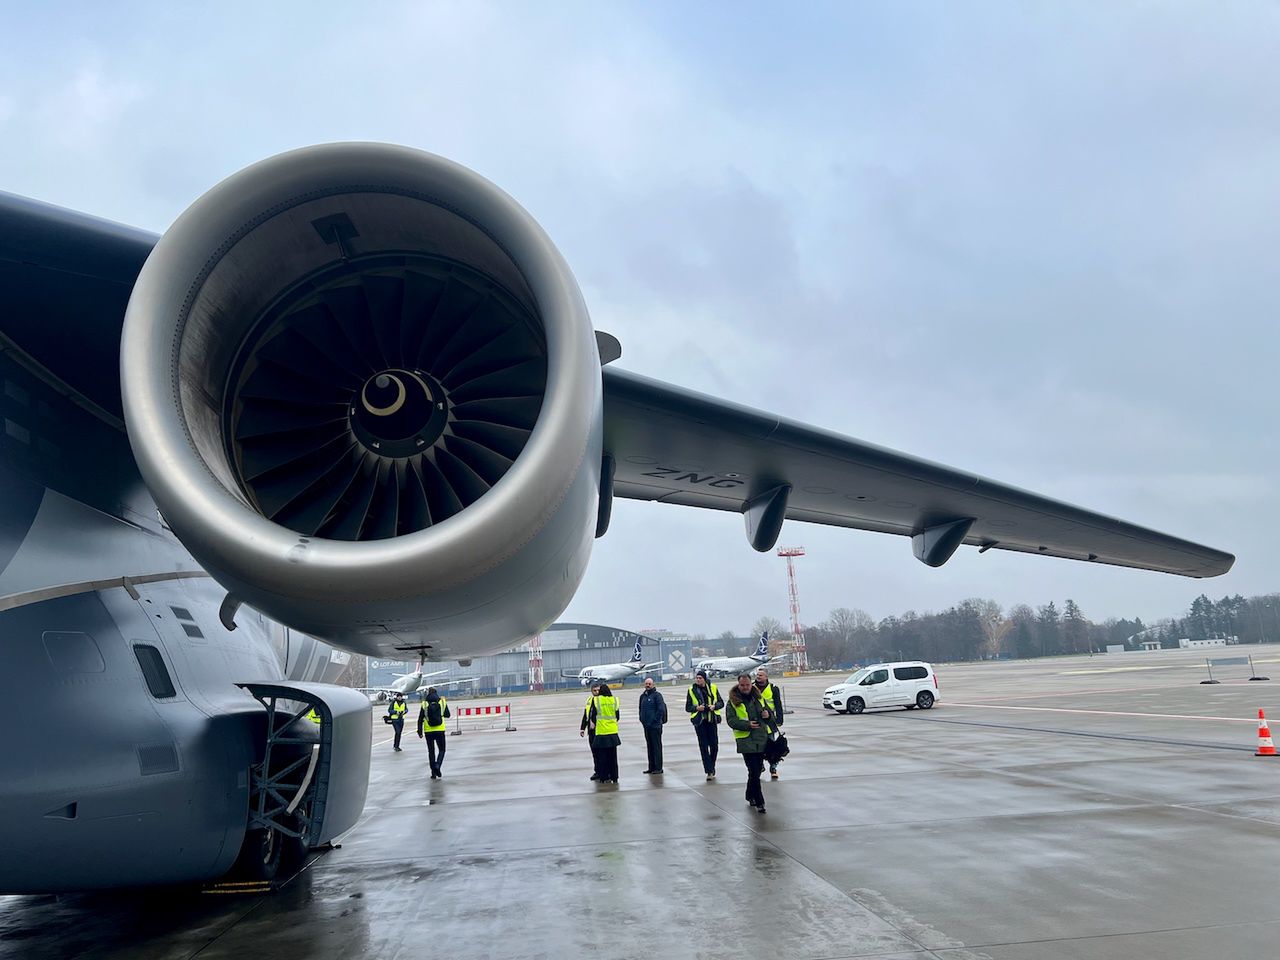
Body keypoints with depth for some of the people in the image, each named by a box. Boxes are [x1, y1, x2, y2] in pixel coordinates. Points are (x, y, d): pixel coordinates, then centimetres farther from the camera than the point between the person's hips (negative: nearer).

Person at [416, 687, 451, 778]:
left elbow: (420, 719, -3)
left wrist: (420, 731, 4)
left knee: (431, 751, 12)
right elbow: (447, 715, 9)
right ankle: (437, 765, -14)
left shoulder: (424, 704, -4)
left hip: (428, 731, 0)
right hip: (440, 730, 0)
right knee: (441, 750, 11)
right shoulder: (442, 701, -1)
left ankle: (434, 773, 12)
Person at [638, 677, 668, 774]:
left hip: (655, 726, -8)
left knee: (657, 746, -4)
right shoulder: (643, 696, 14)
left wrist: (655, 720, -14)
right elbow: (641, 709, 26)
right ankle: (651, 767, 18)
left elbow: (661, 709, -15)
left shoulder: (657, 695, -8)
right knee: (649, 747, 11)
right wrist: (642, 719, 14)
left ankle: (658, 768, -2)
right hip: (646, 726, 8)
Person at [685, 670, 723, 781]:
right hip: (699, 721, -1)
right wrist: (696, 708, -15)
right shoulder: (692, 690, 2)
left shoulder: (713, 688, 5)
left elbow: (721, 703, 9)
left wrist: (714, 706, -12)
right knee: (703, 746, -4)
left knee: (714, 745, 3)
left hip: (711, 720, 1)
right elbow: (687, 708, 5)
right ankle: (709, 771, -2)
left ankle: (711, 768, 23)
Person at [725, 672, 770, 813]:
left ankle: (750, 796, 33)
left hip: (762, 739, 5)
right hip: (746, 740, -5)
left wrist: (767, 713, -1)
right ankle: (759, 802, -3)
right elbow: (731, 720, -10)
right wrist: (747, 725, -24)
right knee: (754, 772, -9)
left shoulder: (758, 697, 12)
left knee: (756, 771, 14)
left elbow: (767, 709, 24)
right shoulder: (733, 701, -4)